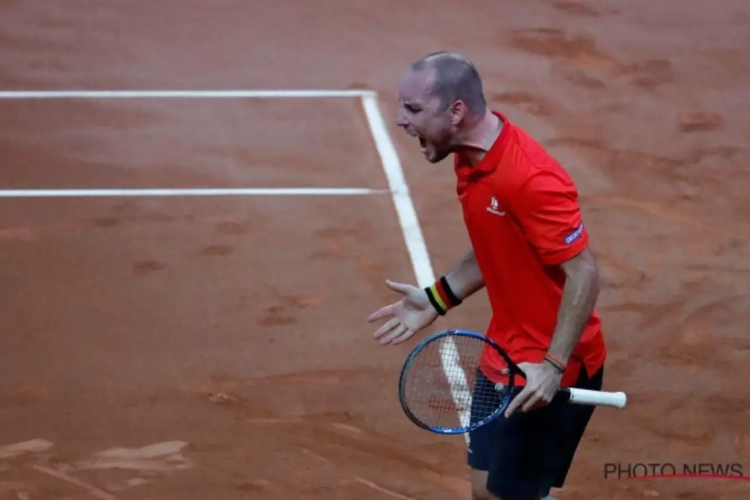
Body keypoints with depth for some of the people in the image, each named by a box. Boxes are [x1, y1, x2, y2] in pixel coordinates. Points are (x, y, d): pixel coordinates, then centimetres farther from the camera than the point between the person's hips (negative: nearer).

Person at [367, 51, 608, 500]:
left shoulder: (529, 178, -28)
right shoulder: (472, 160, 2)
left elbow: (584, 274, -27)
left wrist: (552, 366, -31)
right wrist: (437, 300, 14)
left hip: (544, 375, -9)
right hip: (505, 357, 9)